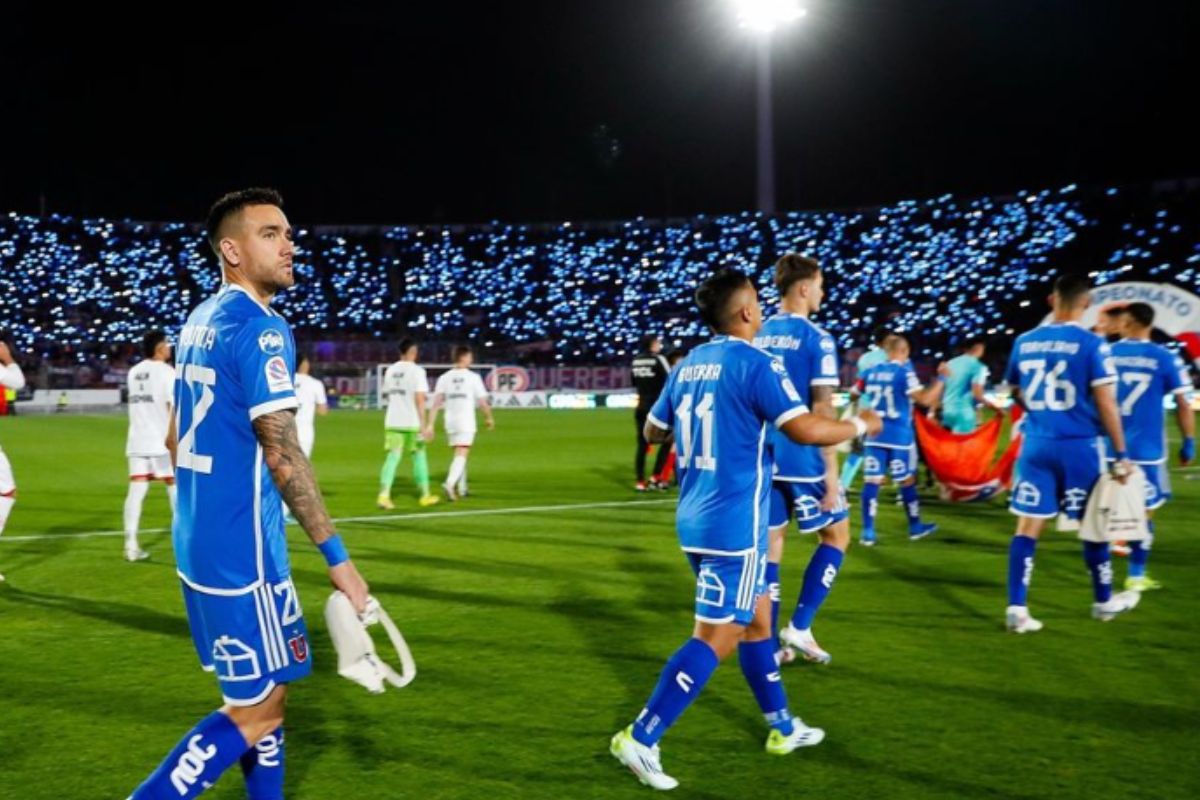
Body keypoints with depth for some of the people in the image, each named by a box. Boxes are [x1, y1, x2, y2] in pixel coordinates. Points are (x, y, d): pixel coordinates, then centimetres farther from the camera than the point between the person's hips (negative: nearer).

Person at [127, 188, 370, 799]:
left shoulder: (199, 321, 11)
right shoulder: (261, 329, -17)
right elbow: (282, 453, -23)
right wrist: (336, 556, -21)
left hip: (201, 543, 10)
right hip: (240, 553, -10)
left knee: (266, 693, 19)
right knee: (255, 712, 2)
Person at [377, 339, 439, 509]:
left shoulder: (390, 370, 9)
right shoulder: (416, 370, -8)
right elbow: (419, 399, -15)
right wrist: (423, 425, -15)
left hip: (392, 421, 4)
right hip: (412, 423, -4)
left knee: (392, 457, 2)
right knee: (419, 456, 11)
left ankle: (384, 494, -13)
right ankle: (424, 495, 21)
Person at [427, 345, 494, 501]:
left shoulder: (444, 377, 4)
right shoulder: (473, 377, -5)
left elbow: (436, 402, -5)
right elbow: (482, 402, -2)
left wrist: (430, 424, -6)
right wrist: (489, 418, 15)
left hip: (450, 422, 5)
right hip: (466, 423, -5)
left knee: (460, 454, 19)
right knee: (461, 455, -8)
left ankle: (461, 488, 25)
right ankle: (449, 483, -29)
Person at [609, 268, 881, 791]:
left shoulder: (688, 365, 10)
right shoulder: (755, 363, -13)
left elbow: (653, 431, 20)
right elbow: (806, 430, -20)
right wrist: (861, 425, -2)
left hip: (696, 519, 9)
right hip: (734, 524, -9)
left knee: (757, 620, 20)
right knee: (714, 638, -3)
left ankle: (782, 728, 33)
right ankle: (640, 739, -4)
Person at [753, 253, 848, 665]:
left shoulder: (756, 337, 8)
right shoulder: (816, 339, -10)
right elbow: (822, 409, -14)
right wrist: (831, 471, -12)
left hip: (763, 458, 6)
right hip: (802, 459, -5)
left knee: (770, 543, 11)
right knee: (836, 534, 12)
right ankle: (799, 627, 6)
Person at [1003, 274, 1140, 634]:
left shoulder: (1024, 342, 5)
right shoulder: (1092, 344, -10)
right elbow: (1106, 404, -12)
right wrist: (1121, 454, -5)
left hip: (1036, 445, 3)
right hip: (1079, 446, -3)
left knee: (1028, 527, 3)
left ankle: (1016, 608, -2)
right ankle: (1104, 601, 30)